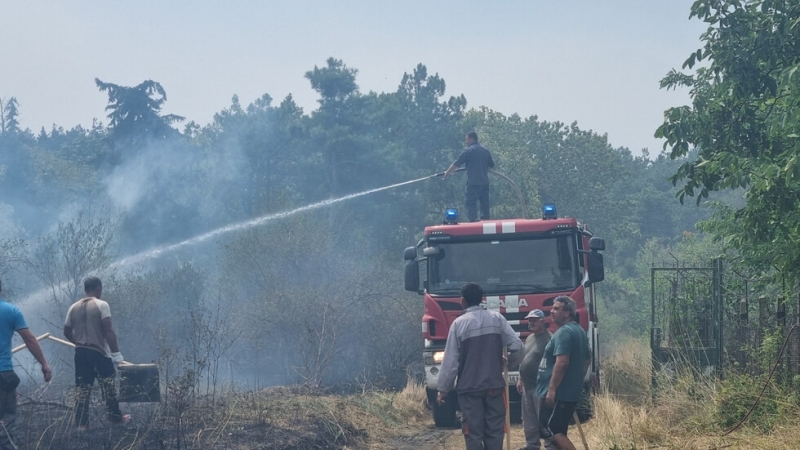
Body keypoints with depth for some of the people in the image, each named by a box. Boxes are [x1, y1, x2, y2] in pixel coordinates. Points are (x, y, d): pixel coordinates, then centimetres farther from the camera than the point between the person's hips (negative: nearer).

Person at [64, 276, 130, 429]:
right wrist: (116, 351, -14)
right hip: (99, 353, -5)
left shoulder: (74, 307, 7)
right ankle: (115, 417, 21)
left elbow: (67, 332, 14)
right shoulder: (101, 305, -9)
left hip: (80, 353, 5)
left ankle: (81, 423, 3)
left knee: (83, 390, 6)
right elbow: (108, 330, -16)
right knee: (108, 387, 11)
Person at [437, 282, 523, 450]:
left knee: (473, 433, -1)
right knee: (494, 430, 6)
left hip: (469, 388, -2)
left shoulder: (459, 323, -6)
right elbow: (517, 345, -4)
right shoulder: (497, 318, 1)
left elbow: (451, 361, -5)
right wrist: (510, 361, 19)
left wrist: (443, 390, 2)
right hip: (494, 385, 2)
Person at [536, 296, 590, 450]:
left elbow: (561, 363, -25)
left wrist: (552, 389, -24)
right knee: (558, 432, 13)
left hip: (558, 393, -10)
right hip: (571, 391, 10)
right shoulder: (579, 331, 17)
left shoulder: (563, 332, -16)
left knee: (550, 431, -9)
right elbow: (587, 360, 25)